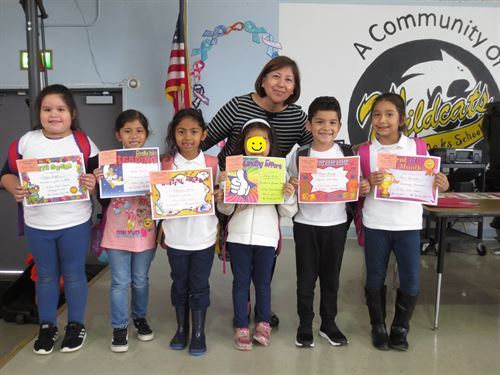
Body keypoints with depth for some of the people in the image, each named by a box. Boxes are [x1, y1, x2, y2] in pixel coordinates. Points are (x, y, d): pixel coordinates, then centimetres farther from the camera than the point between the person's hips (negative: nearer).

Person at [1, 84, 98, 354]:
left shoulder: (83, 143, -7)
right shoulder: (26, 141, -3)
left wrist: (93, 183, -25)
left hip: (75, 224, -2)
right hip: (37, 225, 2)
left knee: (74, 274, 12)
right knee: (46, 276, 17)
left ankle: (76, 325, 30)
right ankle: (46, 326, 34)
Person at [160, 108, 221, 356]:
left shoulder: (211, 163, -5)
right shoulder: (166, 163, -4)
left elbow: (216, 195, 6)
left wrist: (218, 196, -16)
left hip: (203, 236, -1)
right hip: (176, 237, 1)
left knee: (199, 286, 11)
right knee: (179, 284, 16)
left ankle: (198, 333, 27)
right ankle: (181, 329, 34)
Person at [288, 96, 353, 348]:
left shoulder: (347, 155, -2)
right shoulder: (299, 155, -4)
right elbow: (291, 188, 3)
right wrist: (293, 187, -19)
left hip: (336, 224, 1)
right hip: (305, 225, -1)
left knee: (331, 277, 14)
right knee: (306, 277, 9)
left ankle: (328, 324, 31)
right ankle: (305, 326, 25)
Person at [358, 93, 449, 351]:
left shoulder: (417, 147, -2)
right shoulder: (365, 152, -3)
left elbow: (428, 182, 5)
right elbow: (358, 191, -1)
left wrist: (442, 185, -16)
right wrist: (368, 184, -22)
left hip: (408, 224, 1)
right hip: (375, 224, 0)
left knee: (411, 281, 5)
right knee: (375, 278, 10)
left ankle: (400, 327, 29)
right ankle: (378, 327, 31)